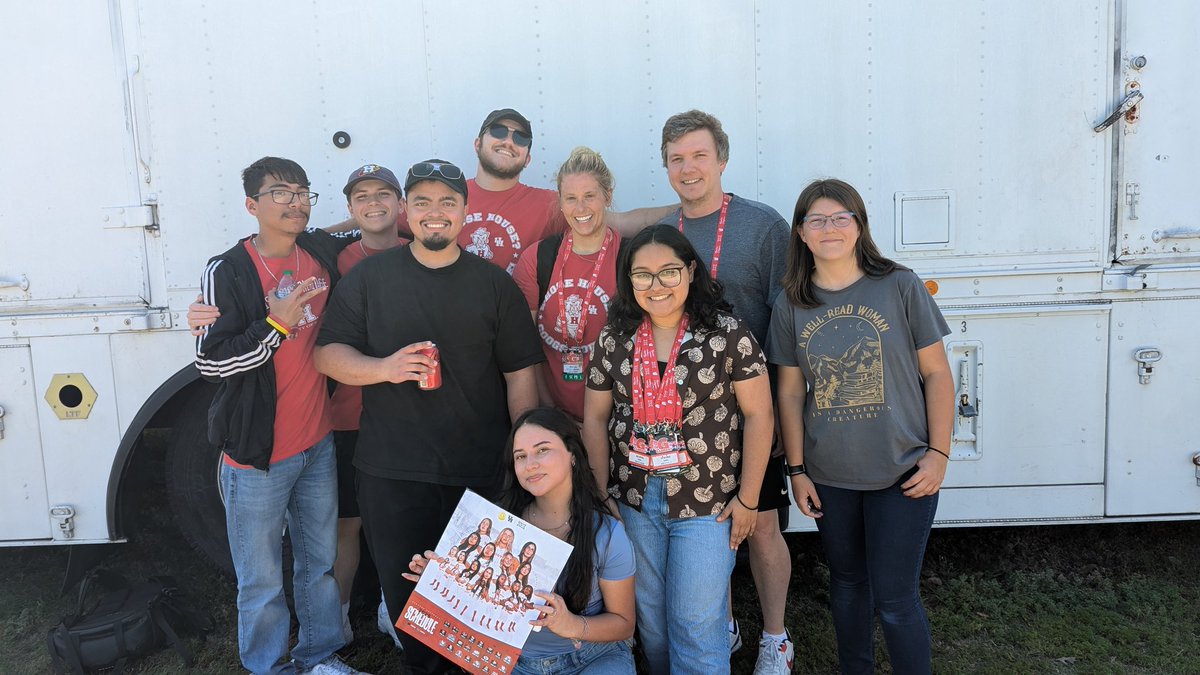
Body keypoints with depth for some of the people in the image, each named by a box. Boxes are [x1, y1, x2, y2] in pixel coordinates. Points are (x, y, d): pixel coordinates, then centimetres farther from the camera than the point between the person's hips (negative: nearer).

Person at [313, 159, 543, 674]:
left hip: (480, 471, 0)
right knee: (402, 587, 12)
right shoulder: (369, 276, 4)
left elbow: (521, 374, 4)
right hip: (390, 471, 1)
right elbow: (327, 354, 1)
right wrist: (383, 368, -17)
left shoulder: (494, 284, 4)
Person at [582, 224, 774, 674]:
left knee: (697, 629, 2)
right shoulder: (614, 340, 2)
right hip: (634, 501, 4)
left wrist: (747, 499, -8)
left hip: (707, 504, -3)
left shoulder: (728, 334, -9)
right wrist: (602, 495, 3)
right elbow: (595, 419, 7)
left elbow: (759, 415, -7)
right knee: (650, 621, 17)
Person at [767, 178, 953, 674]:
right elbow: (791, 391, 4)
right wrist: (796, 469, 3)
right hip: (829, 476, 3)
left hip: (902, 473, -3)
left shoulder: (900, 286, -6)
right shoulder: (792, 303, 1)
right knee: (847, 581, 19)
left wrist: (938, 453, -8)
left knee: (894, 597, 1)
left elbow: (936, 374, -3)